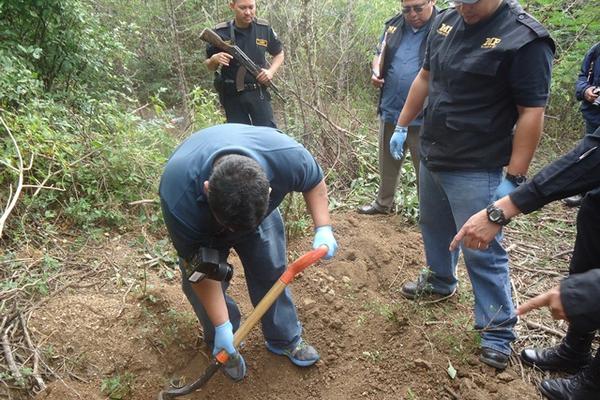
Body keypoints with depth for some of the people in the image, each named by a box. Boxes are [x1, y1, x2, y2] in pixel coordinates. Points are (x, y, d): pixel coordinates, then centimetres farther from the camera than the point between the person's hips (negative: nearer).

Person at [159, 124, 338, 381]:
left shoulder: (288, 156, -41)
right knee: (203, 276, -6)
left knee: (271, 272, 4)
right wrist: (222, 327, -24)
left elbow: (314, 181, -15)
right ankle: (224, 347, 21)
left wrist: (323, 229, -27)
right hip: (200, 218, -1)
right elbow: (200, 271, -29)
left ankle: (285, 339, 27)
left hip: (258, 206, 2)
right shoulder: (180, 202, -44)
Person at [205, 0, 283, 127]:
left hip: (259, 94, 0)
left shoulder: (264, 28, 1)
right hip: (232, 97, 0)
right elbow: (209, 67, 7)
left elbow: (279, 54, 17)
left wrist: (271, 71, -2)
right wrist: (214, 60, -16)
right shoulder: (221, 32, -3)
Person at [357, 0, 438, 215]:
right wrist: (376, 72, -1)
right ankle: (383, 203, 40)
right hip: (390, 111, 6)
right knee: (387, 162, 21)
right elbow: (379, 55, 20)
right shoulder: (394, 25, 6)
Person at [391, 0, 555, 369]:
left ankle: (498, 329, 17)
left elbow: (531, 114, -17)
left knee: (482, 250, -1)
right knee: (434, 227, 23)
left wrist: (514, 178, -18)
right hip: (431, 155, 7)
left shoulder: (524, 38, -17)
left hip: (475, 170, -7)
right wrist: (402, 126, 17)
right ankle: (440, 280, 47)